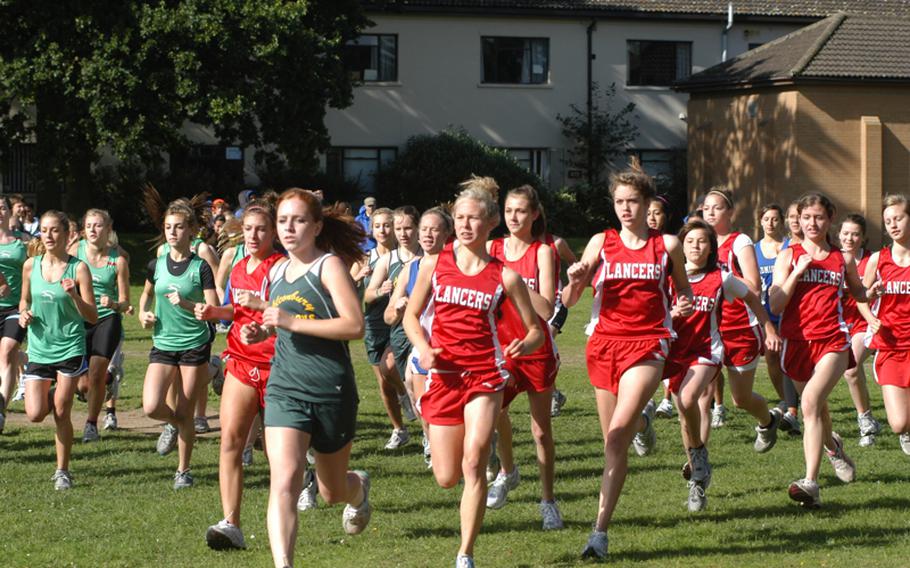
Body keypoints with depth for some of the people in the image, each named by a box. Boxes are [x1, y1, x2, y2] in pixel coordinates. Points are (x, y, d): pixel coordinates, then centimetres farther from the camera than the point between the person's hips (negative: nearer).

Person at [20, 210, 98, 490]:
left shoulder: (78, 268, -8)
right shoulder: (31, 266, 2)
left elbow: (92, 317, -8)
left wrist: (74, 295, -25)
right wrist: (24, 314, -4)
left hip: (70, 348, -3)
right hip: (39, 349, 3)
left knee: (61, 414, -2)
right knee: (35, 414, -6)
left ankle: (62, 471, 15)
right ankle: (49, 394, 30)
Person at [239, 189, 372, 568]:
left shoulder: (329, 265, -9)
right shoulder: (277, 272, 11)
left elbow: (355, 325, -20)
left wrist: (291, 322, -22)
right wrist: (263, 331, 7)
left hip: (332, 390, -4)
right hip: (285, 389, 4)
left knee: (333, 491, 16)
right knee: (284, 481, -19)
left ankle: (360, 488, 53)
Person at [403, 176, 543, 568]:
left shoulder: (504, 276, -1)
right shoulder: (435, 265, 3)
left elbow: (536, 330, 6)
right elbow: (411, 315, 11)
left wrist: (524, 346, -17)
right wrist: (423, 348, -8)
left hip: (485, 375, -2)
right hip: (443, 374, 2)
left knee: (473, 463, -16)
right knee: (446, 478, 5)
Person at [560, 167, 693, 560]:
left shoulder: (668, 245, 4)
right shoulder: (601, 243, 5)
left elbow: (683, 290, 19)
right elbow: (568, 301, 4)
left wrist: (685, 305, -4)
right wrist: (574, 281, -19)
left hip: (647, 346, -3)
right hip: (604, 343, 3)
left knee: (617, 437, -19)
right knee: (615, 441, 14)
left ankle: (600, 531, -20)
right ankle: (641, 419, 54)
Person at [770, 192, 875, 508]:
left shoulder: (843, 260, 9)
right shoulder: (788, 256, 5)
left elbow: (857, 293, 28)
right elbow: (775, 305, -3)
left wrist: (871, 294, 5)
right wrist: (798, 271, -12)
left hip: (833, 342, -2)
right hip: (797, 341, 2)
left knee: (811, 401, -24)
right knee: (815, 409, 16)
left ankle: (810, 483, -31)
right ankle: (832, 446, 53)